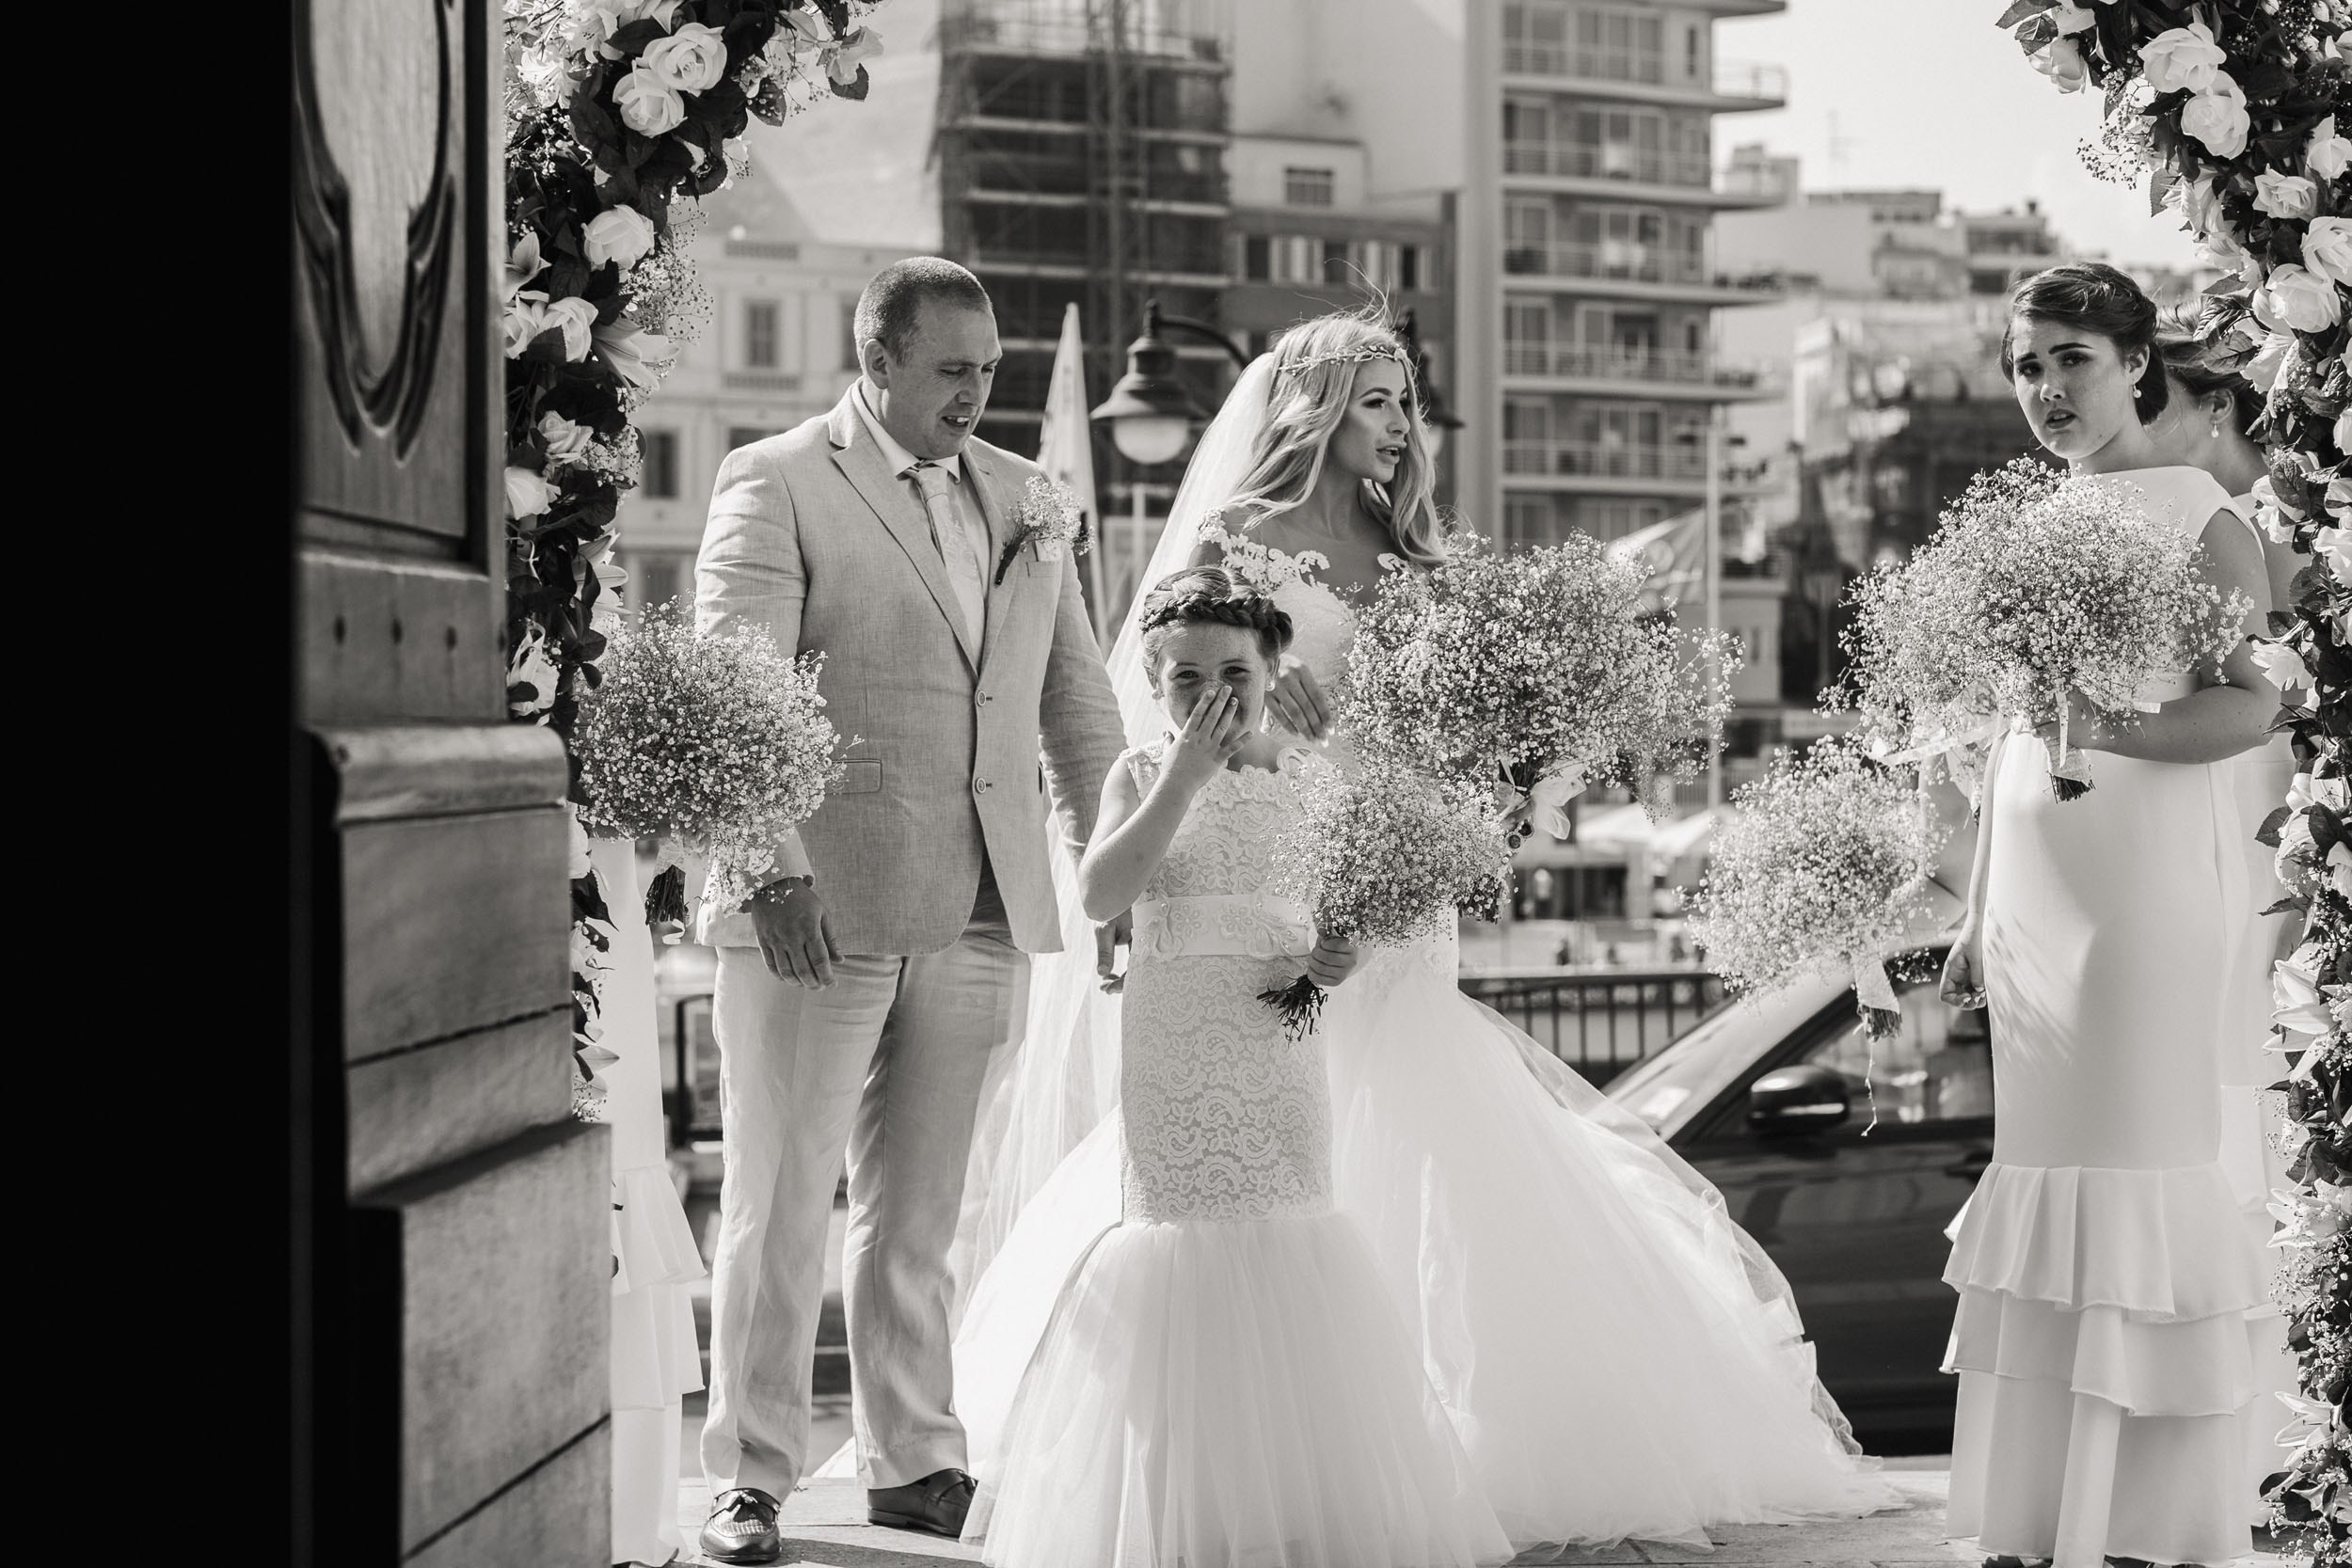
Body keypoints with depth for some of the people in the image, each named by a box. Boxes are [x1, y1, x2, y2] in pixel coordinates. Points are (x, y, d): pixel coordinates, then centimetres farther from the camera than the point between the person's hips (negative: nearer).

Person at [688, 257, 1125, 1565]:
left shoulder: (1025, 498, 15)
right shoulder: (775, 483, -3)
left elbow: (1076, 697, 19)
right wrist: (772, 867, -21)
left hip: (978, 913, 5)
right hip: (816, 905, -5)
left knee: (921, 1209, 13)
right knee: (783, 1201, 0)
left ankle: (915, 1463, 23)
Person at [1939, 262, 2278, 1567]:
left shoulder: (2193, 511, -3)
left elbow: (2251, 704, -12)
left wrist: (2106, 728, -27)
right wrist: (1977, 912, 18)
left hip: (2149, 867, -6)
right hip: (2033, 873, 6)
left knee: (2145, 1153, -7)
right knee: (2041, 1156, 5)